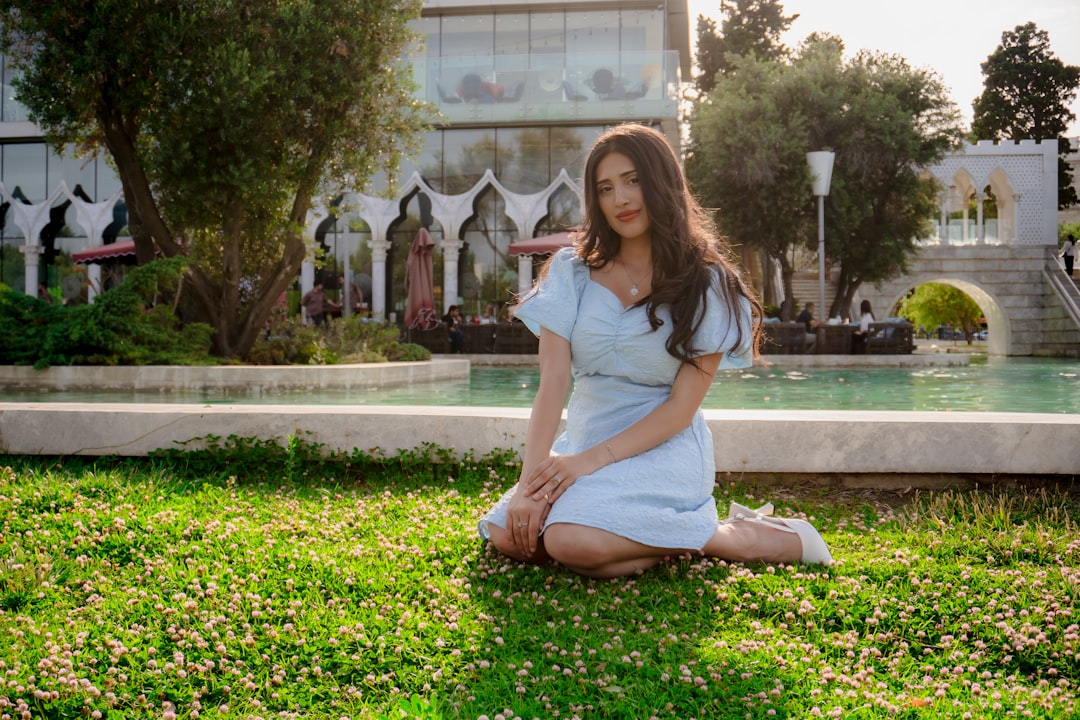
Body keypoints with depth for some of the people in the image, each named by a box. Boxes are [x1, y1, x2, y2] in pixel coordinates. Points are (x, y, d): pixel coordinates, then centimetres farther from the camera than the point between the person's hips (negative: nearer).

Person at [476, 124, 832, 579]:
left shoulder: (705, 285, -5)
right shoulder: (572, 272, 3)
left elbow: (682, 408, -9)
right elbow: (553, 383, -6)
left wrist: (593, 459, -19)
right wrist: (529, 483, -18)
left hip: (662, 451, -5)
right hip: (584, 437, 5)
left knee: (570, 541, -30)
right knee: (507, 535, -17)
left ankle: (727, 537, -9)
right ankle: (672, 532, -2)